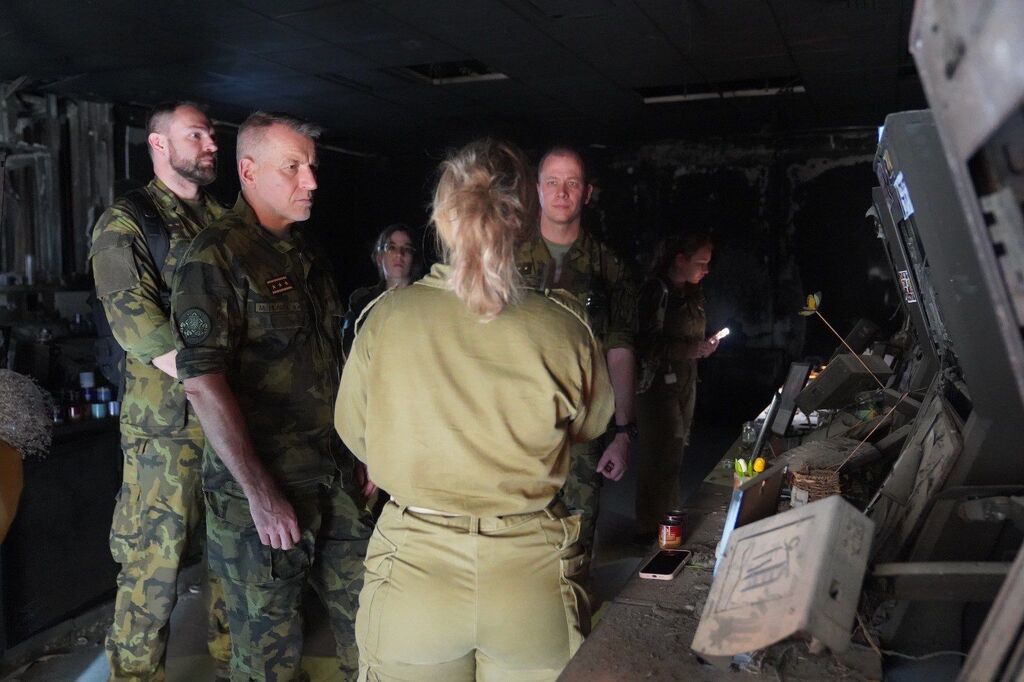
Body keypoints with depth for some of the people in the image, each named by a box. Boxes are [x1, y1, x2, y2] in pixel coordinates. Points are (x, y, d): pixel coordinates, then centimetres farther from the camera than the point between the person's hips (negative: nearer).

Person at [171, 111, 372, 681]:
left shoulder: (308, 253, 12)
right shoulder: (217, 258, -13)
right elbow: (202, 381, -21)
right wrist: (260, 493, -22)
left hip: (335, 480, 7)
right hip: (261, 490, -7)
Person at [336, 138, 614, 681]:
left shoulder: (386, 317, -13)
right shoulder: (563, 326, -14)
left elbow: (354, 434, 2)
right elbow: (591, 425, 5)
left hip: (413, 573, 0)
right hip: (530, 581, 1)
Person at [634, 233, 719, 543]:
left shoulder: (692, 293, 12)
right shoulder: (656, 291, -14)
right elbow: (648, 345, -19)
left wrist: (705, 345, 8)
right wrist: (692, 350, -19)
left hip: (685, 382, 8)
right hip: (658, 384, -8)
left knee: (675, 453, 11)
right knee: (664, 455, -7)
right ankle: (650, 528, 2)